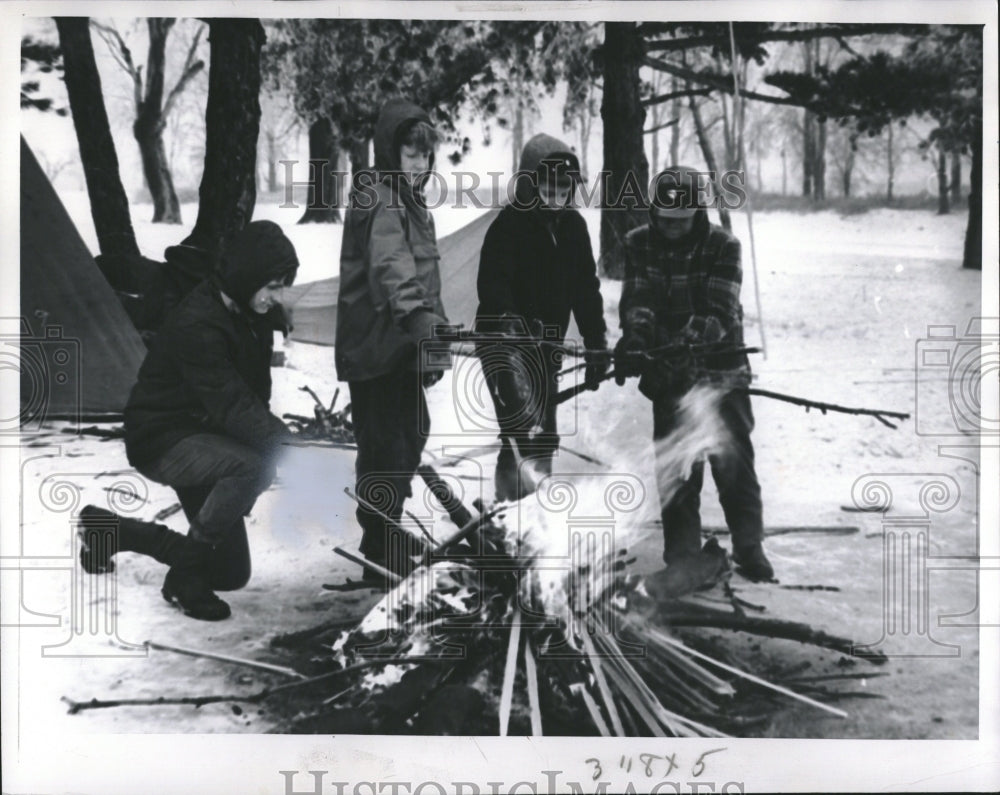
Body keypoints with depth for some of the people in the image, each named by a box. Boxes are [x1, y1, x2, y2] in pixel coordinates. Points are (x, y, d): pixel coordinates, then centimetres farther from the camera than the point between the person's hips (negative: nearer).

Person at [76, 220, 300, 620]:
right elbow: (231, 404, -37)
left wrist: (280, 440, -8)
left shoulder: (254, 315, -1)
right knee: (253, 465, -38)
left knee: (230, 574, 14)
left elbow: (253, 396, 4)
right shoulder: (197, 324, -28)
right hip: (161, 439, -9)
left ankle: (108, 528, 30)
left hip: (205, 436, 9)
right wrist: (286, 446, -46)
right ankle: (185, 576, -19)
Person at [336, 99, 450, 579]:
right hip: (374, 349, -10)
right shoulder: (378, 202, -15)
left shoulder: (411, 202, 17)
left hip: (401, 347, 10)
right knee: (385, 447, -6)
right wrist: (420, 320, -46)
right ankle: (383, 556, 4)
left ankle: (388, 533, 38)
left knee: (411, 435, 21)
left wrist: (432, 340, 29)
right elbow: (391, 265, -32)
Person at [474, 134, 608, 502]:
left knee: (542, 437, 13)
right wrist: (509, 321, -40)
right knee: (527, 432, -21)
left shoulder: (572, 226, 8)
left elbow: (585, 288, 13)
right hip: (504, 342, -7)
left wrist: (596, 343, 8)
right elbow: (492, 284, -23)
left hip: (545, 346, 7)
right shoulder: (509, 224, -12)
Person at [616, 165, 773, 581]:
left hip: (720, 369, -2)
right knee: (674, 466, 4)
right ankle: (681, 555, 14)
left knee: (733, 460, -1)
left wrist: (686, 344, -36)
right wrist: (635, 335, -32)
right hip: (667, 374, 2)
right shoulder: (639, 245, -2)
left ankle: (749, 547, 14)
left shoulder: (722, 246, -11)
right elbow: (636, 300, -10)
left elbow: (719, 312, -20)